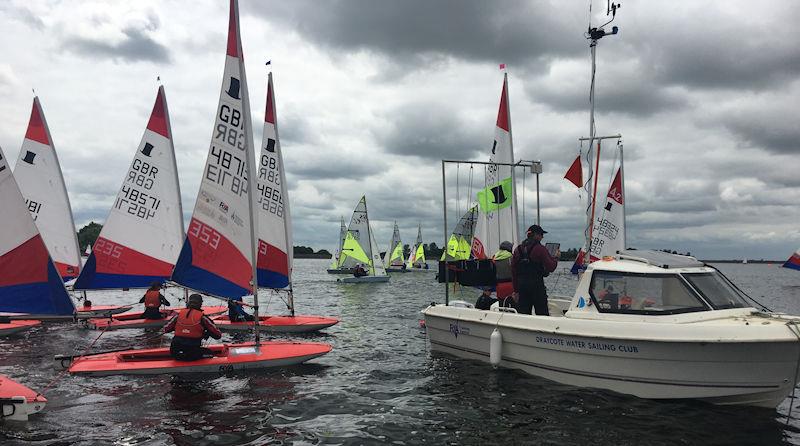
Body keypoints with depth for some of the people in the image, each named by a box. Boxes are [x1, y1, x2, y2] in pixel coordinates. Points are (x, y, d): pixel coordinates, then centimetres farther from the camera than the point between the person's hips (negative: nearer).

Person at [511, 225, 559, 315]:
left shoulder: (518, 249, 9)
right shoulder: (540, 249, -8)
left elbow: (513, 271, 10)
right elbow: (551, 267, -11)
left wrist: (516, 290, 15)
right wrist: (556, 257, 8)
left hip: (522, 285, 5)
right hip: (537, 285, -5)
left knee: (523, 315, 7)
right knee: (542, 314, 2)